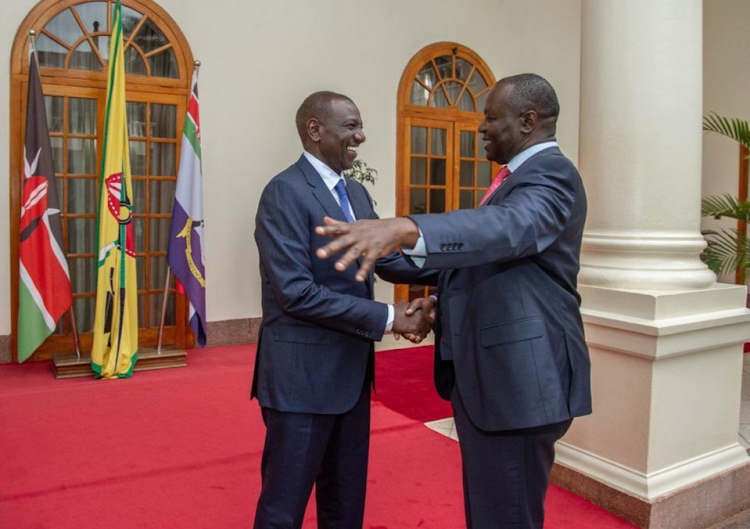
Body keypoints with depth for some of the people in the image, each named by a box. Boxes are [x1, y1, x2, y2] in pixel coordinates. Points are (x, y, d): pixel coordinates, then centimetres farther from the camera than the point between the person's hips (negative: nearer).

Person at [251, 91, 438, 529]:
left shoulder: (357, 193, 11)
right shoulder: (285, 192, -16)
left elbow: (388, 259, 6)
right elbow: (296, 292, -24)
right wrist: (387, 318, -22)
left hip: (353, 369, 8)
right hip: (303, 373, -8)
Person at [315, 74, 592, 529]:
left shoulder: (551, 174, -14)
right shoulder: (522, 176, 17)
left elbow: (508, 228, -37)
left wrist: (404, 229, -50)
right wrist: (444, 302, 9)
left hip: (519, 381, -10)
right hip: (488, 377, 10)